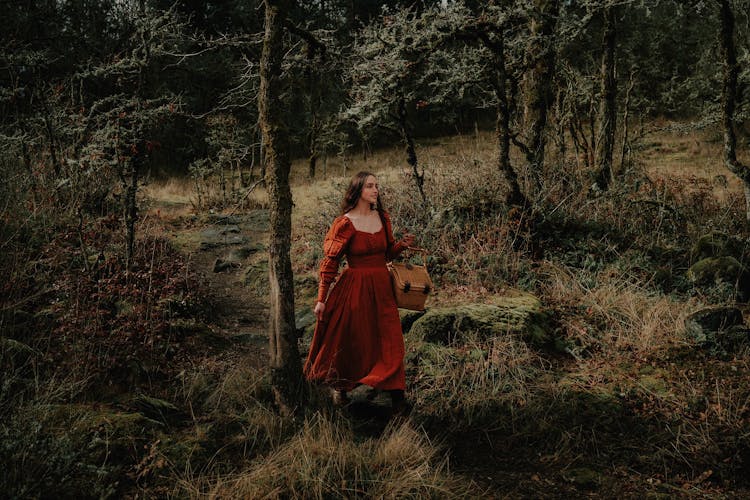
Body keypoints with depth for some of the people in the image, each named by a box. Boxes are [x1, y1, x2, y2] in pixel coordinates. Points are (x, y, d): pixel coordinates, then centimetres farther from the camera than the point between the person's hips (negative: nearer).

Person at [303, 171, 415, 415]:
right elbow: (330, 261, -8)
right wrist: (322, 299, -10)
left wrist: (403, 244, -3)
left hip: (381, 288, 4)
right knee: (349, 342, 8)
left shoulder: (383, 218, 6)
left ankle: (397, 397, 7)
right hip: (354, 288, -4)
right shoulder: (344, 223, -10)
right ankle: (339, 386, 33)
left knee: (390, 341, 1)